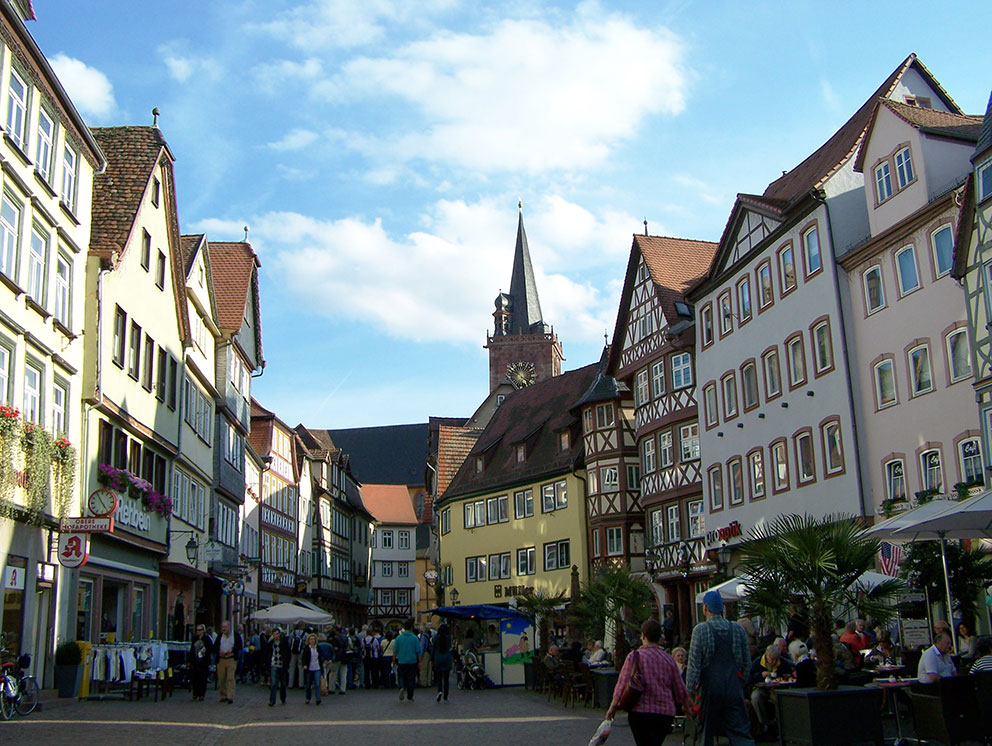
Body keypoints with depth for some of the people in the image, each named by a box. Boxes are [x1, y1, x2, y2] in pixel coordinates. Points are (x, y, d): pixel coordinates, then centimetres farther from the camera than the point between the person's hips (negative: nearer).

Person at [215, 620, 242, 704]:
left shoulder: (236, 635, 2)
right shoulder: (220, 636, 13)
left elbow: (240, 646, -2)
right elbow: (215, 646, 11)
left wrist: (231, 651, -15)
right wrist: (219, 651, -10)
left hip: (231, 659, -4)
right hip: (221, 659, 4)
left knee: (230, 678, -10)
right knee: (221, 679, 5)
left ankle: (230, 697, -10)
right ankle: (223, 696, 17)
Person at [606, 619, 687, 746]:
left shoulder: (634, 656, -4)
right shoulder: (669, 659, 5)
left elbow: (623, 684, -5)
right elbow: (680, 690, 8)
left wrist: (613, 706, 5)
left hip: (641, 711, -4)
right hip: (666, 713, 4)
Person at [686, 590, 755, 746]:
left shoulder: (700, 630, -6)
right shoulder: (737, 629, 5)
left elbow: (694, 663, -8)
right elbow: (747, 663, 11)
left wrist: (691, 690, -3)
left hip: (709, 687, -2)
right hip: (734, 689, 2)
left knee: (707, 732, 10)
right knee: (740, 732, 1)